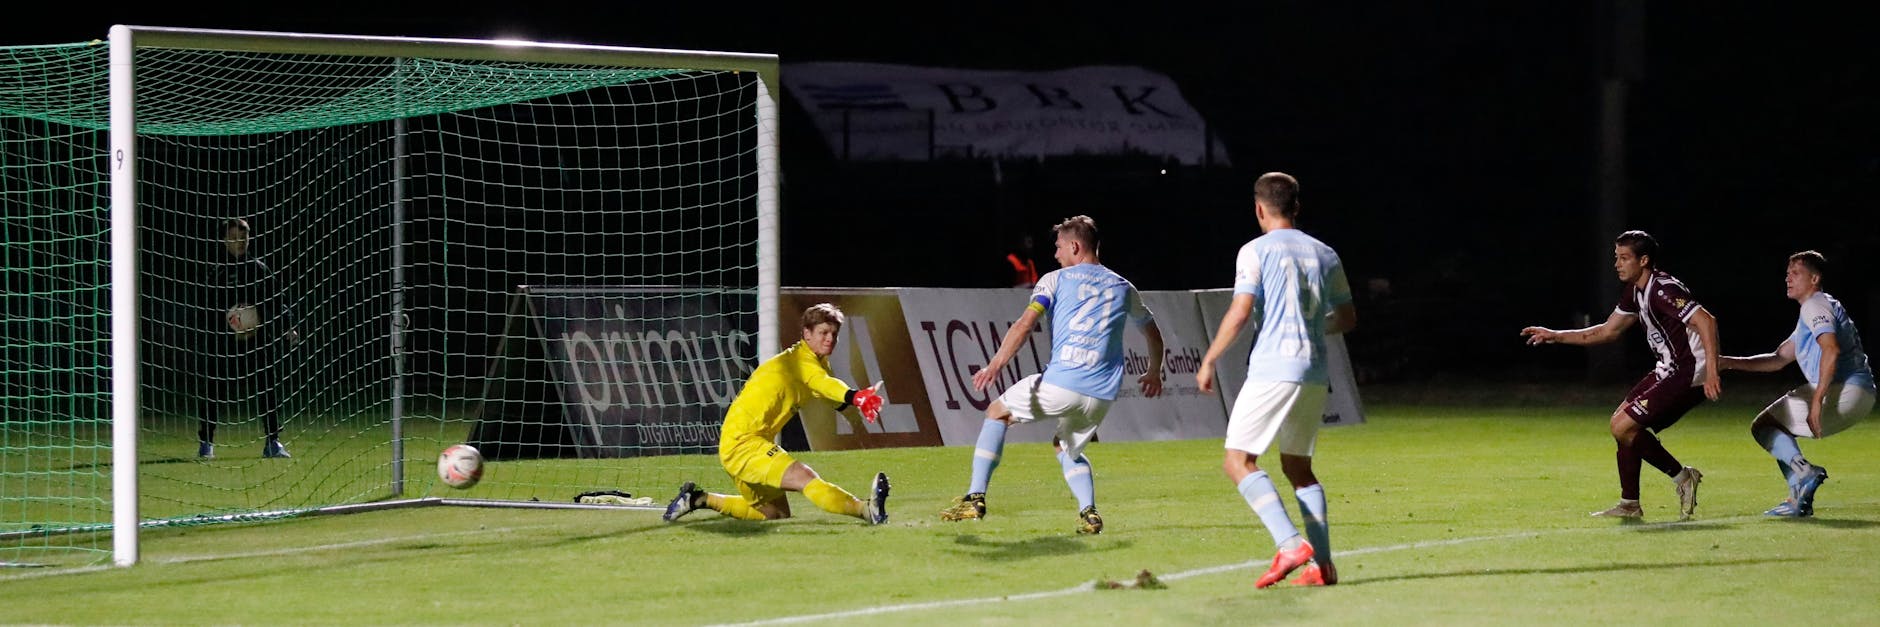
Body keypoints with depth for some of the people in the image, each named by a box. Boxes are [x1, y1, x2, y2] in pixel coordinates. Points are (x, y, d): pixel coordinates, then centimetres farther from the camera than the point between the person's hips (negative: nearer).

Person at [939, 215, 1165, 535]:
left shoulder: (1056, 280, 6)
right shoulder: (1123, 288, 18)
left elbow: (1025, 324, -8)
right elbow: (1153, 333, 31)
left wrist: (995, 366, -14)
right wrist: (1154, 374, 47)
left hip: (1061, 382, -5)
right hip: (1101, 396, 5)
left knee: (997, 412, 17)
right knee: (1067, 448, 29)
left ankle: (975, 498, 6)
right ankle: (1089, 513, 4)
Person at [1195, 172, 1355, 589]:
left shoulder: (1255, 252, -3)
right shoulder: (1324, 254, 14)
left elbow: (1240, 312, -12)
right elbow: (1347, 318, 19)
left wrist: (1209, 361, -2)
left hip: (1273, 370, -6)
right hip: (1315, 372, 6)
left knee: (1238, 460, -4)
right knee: (1298, 465, 16)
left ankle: (1290, 545, -21)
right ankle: (1321, 564, 6)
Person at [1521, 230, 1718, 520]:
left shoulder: (1663, 290, -20)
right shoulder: (1635, 293, 13)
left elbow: (1705, 321, -28)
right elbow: (1607, 331, 23)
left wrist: (1712, 372, -35)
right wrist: (1555, 336, 17)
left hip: (1687, 374, -10)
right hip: (1669, 371, 10)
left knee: (1623, 426, -14)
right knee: (1624, 425, 11)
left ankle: (1681, 477, 0)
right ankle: (1629, 505, 16)